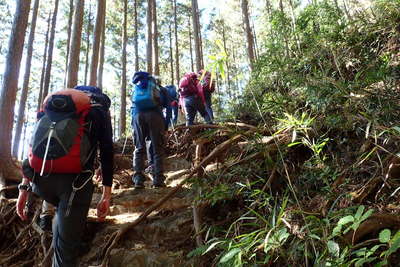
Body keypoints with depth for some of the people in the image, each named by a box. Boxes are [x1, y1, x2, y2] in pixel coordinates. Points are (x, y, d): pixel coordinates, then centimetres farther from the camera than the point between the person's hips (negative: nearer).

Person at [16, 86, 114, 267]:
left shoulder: (50, 104, 24)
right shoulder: (99, 110, 13)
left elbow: (35, 145, 15)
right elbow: (107, 152, 4)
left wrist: (24, 187, 12)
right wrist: (106, 195, 4)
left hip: (40, 179, 5)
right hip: (74, 179, -4)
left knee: (63, 210, 36)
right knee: (67, 243, 6)